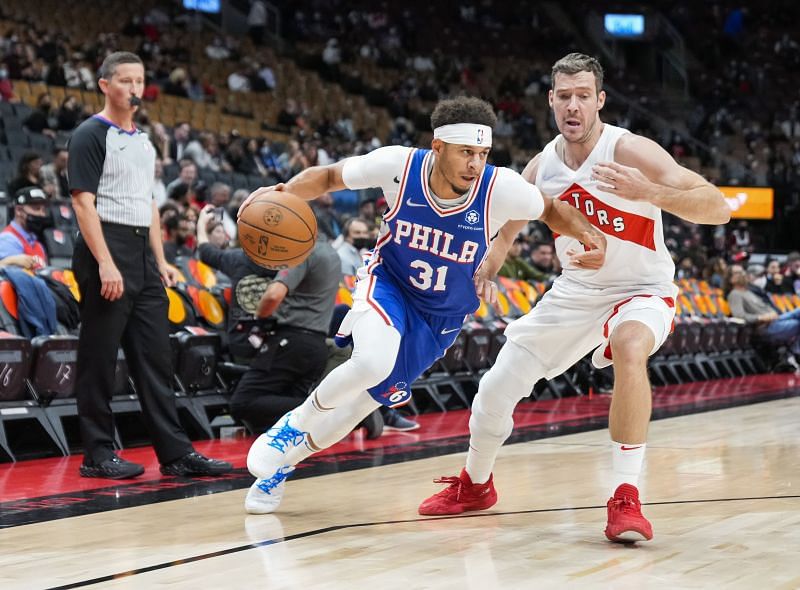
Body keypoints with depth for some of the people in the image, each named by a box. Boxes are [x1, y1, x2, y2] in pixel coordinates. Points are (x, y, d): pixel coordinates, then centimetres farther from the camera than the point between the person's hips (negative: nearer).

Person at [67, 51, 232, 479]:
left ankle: (175, 452, 7)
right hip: (106, 249, -8)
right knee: (99, 358, -2)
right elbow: (83, 201, -12)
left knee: (155, 356, 6)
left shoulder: (144, 141, 19)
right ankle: (98, 453, 5)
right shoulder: (91, 135, -5)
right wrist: (106, 263, -20)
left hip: (142, 255, 8)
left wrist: (160, 261, 15)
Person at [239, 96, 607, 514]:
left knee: (370, 399, 9)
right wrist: (281, 193, -26)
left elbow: (552, 210, -5)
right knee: (372, 363, -33)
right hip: (387, 282, -2)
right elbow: (329, 177, -8)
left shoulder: (501, 187, -25)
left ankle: (285, 459, 35)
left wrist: (588, 233, -26)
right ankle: (296, 422, -3)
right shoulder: (399, 165, -24)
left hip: (441, 315, 2)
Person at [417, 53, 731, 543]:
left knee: (630, 347, -40)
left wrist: (651, 193, -45)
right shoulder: (542, 167, -5)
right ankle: (475, 484, 36)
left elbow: (718, 209, -30)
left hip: (641, 291, -5)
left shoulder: (631, 152, -22)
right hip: (576, 291, 5)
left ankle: (626, 498, -31)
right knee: (495, 391, 5)